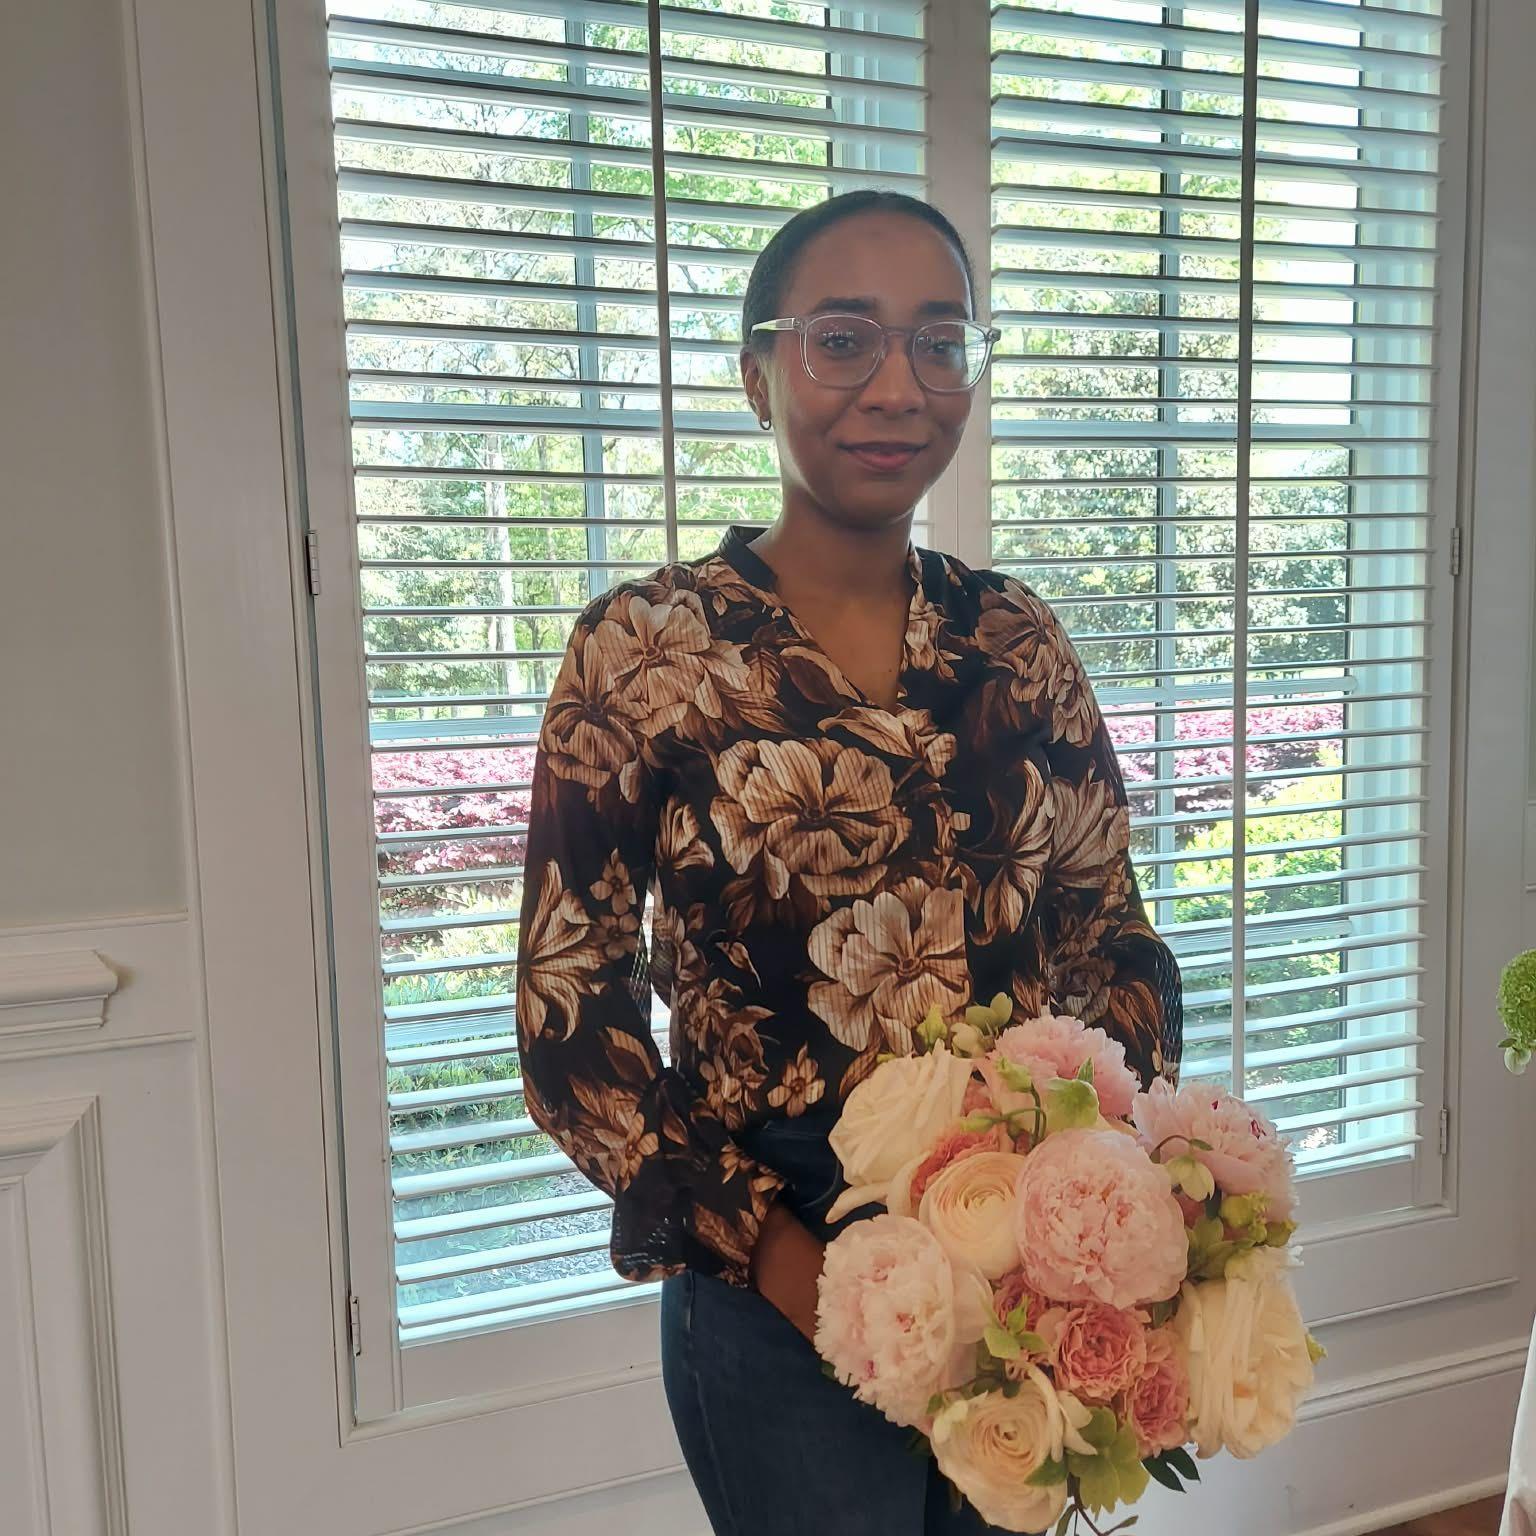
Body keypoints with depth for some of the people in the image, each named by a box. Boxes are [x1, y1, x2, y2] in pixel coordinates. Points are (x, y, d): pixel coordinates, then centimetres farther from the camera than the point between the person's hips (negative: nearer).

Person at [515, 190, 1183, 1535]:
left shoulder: (1019, 643, 1)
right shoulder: (647, 649, -11)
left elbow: (1113, 936, 6)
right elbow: (571, 1006, -10)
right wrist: (775, 1255, -16)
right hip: (780, 1285, -4)